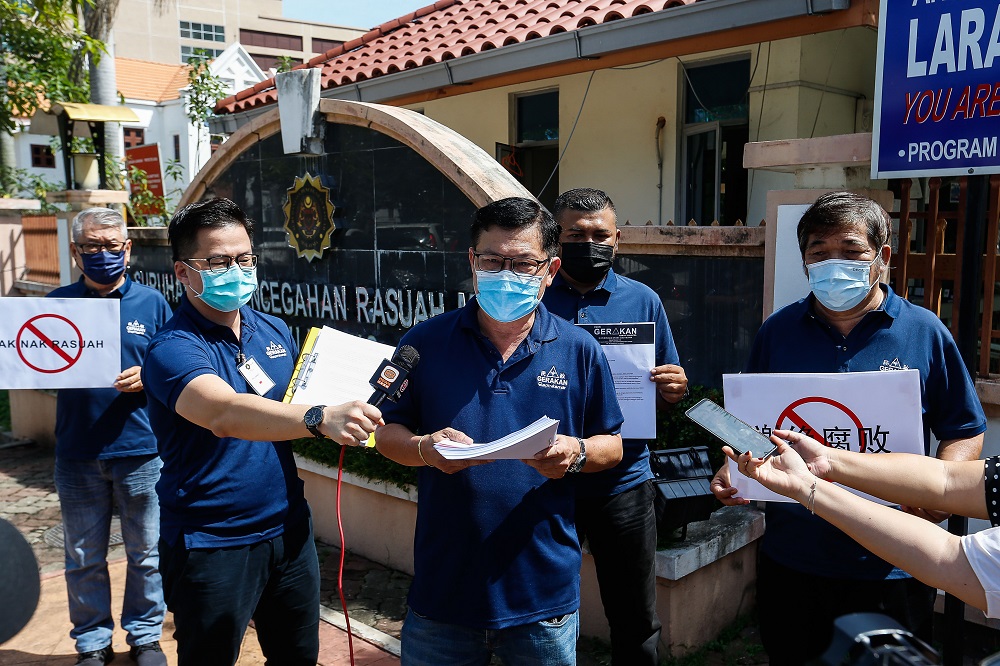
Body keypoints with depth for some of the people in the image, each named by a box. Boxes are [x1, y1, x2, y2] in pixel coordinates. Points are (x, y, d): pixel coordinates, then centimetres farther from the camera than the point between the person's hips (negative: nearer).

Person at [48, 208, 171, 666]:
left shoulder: (151, 303, 1)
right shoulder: (57, 303, 3)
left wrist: (146, 379, -16)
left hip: (141, 451, -1)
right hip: (77, 454, 1)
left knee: (146, 555, 11)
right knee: (84, 558, 13)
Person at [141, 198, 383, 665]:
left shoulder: (274, 330, 3)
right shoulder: (172, 349, -18)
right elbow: (224, 414, -38)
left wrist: (357, 406, -4)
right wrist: (320, 418, -53)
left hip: (289, 531, 6)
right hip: (211, 546, -6)